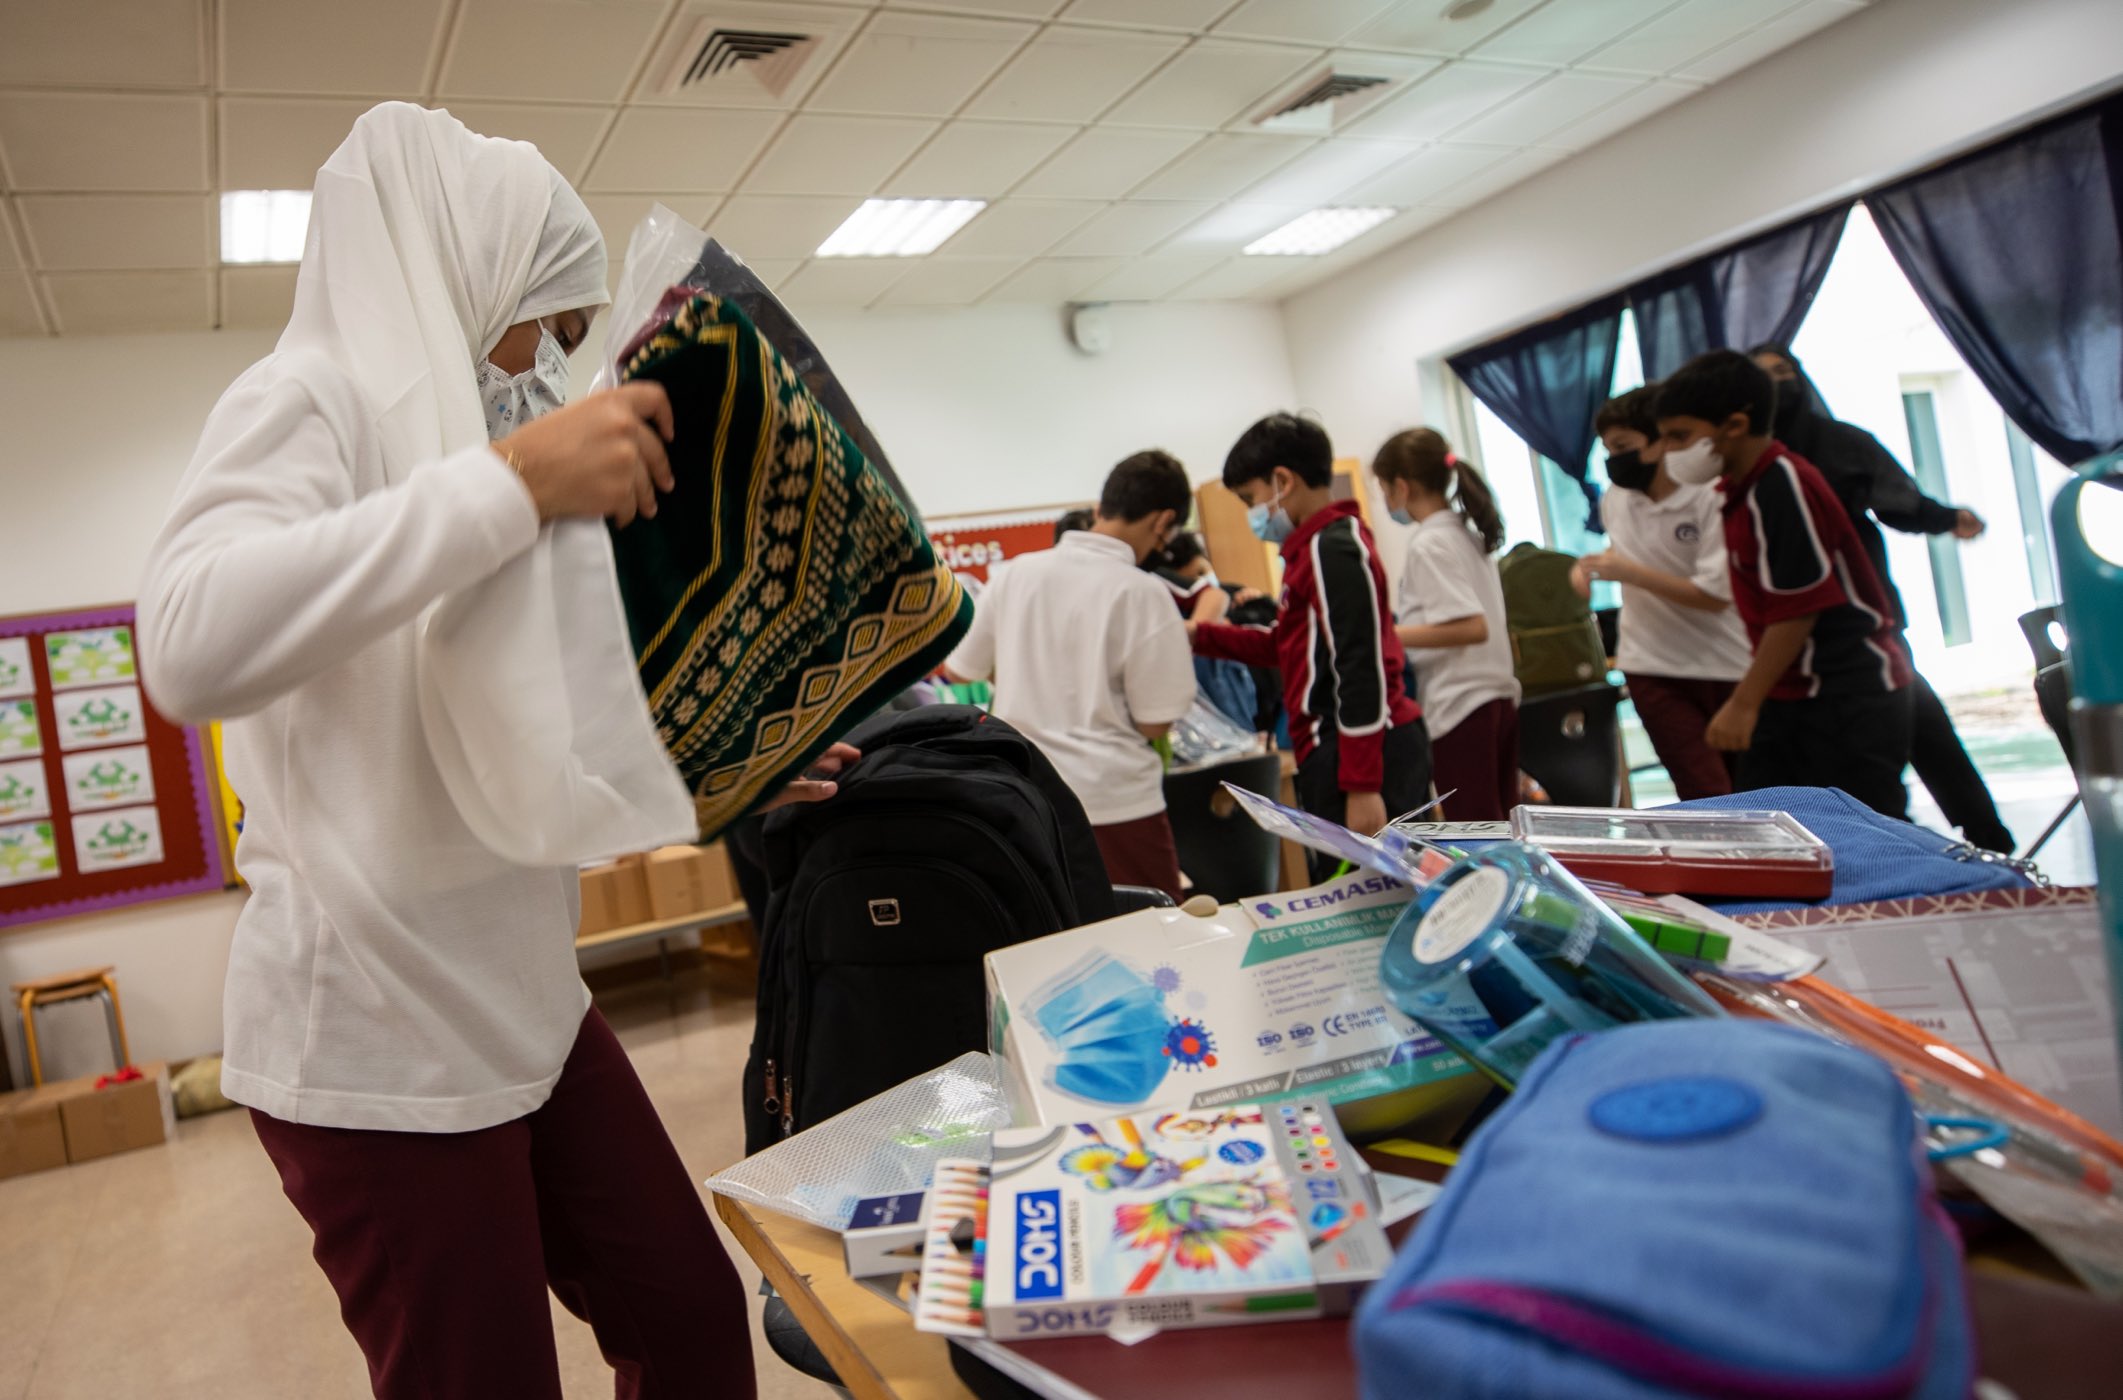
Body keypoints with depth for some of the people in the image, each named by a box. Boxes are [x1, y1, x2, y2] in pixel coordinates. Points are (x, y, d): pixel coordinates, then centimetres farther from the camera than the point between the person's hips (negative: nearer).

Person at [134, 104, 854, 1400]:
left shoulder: (462, 428, 14)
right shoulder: (312, 401, -10)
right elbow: (192, 643, -32)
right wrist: (511, 480, -31)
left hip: (524, 1002, 8)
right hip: (381, 1039, -7)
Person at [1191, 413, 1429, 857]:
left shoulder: (1333, 549, -13)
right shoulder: (1316, 546, 18)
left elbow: (1361, 671, -18)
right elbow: (1287, 646, 27)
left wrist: (1361, 786, -20)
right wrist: (1203, 636, 22)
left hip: (1365, 754, -10)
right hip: (1341, 751, 10)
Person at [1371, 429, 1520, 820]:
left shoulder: (1428, 544, -12)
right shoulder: (1468, 533, 14)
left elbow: (1472, 627, -22)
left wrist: (1392, 635, -20)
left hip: (1460, 707, -9)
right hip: (1499, 696, 9)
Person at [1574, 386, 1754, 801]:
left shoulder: (1710, 499, -14)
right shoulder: (1613, 502, 3)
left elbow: (1715, 595, -19)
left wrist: (1629, 572, -20)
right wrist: (1592, 565, 4)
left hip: (1725, 664, -3)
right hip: (1653, 669, 3)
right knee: (1706, 800, -4)